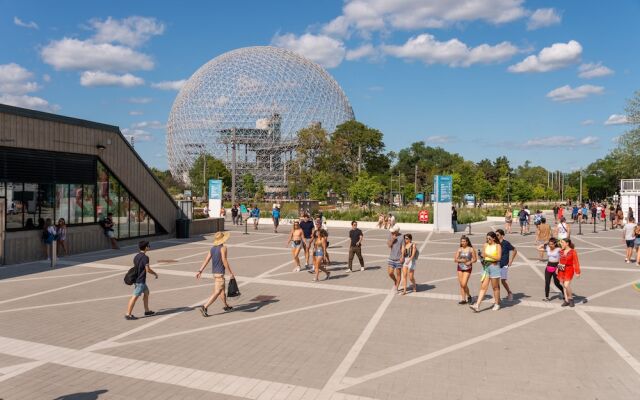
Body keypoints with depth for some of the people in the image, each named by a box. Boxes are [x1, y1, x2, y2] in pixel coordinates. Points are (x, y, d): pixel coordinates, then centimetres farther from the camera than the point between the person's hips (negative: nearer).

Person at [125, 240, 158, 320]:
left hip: (136, 278, 10)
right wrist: (155, 273, -2)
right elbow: (148, 270, -19)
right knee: (135, 296, -6)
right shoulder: (145, 257, -18)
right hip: (140, 280, -10)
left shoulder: (136, 256, 9)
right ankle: (128, 314, -3)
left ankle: (147, 311, 27)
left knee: (146, 292, 20)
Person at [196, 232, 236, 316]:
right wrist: (231, 272, -15)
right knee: (217, 292, -7)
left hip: (214, 272, 9)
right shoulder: (223, 248, -15)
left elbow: (206, 260, 2)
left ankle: (226, 306, 35)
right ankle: (204, 307, -15)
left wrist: (200, 271, 2)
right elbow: (224, 261, -20)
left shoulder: (212, 248, 7)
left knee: (222, 289, 22)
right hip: (220, 273, -9)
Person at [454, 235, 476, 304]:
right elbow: (455, 259, 0)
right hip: (460, 268, 4)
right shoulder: (459, 249, 3)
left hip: (467, 268, -4)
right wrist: (461, 260, -18)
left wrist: (469, 262, -17)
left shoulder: (471, 249, -4)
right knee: (461, 285, 5)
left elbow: (475, 259, 0)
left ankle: (469, 296, 14)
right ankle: (463, 299, 15)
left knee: (464, 284, -11)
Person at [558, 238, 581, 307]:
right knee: (564, 285, 9)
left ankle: (571, 298, 9)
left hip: (569, 270, -6)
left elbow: (576, 262, -10)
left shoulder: (573, 251, -10)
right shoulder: (562, 251, 5)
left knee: (566, 285, -14)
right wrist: (558, 268, 14)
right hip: (562, 270, 6)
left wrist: (577, 272, -11)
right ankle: (566, 300, 19)